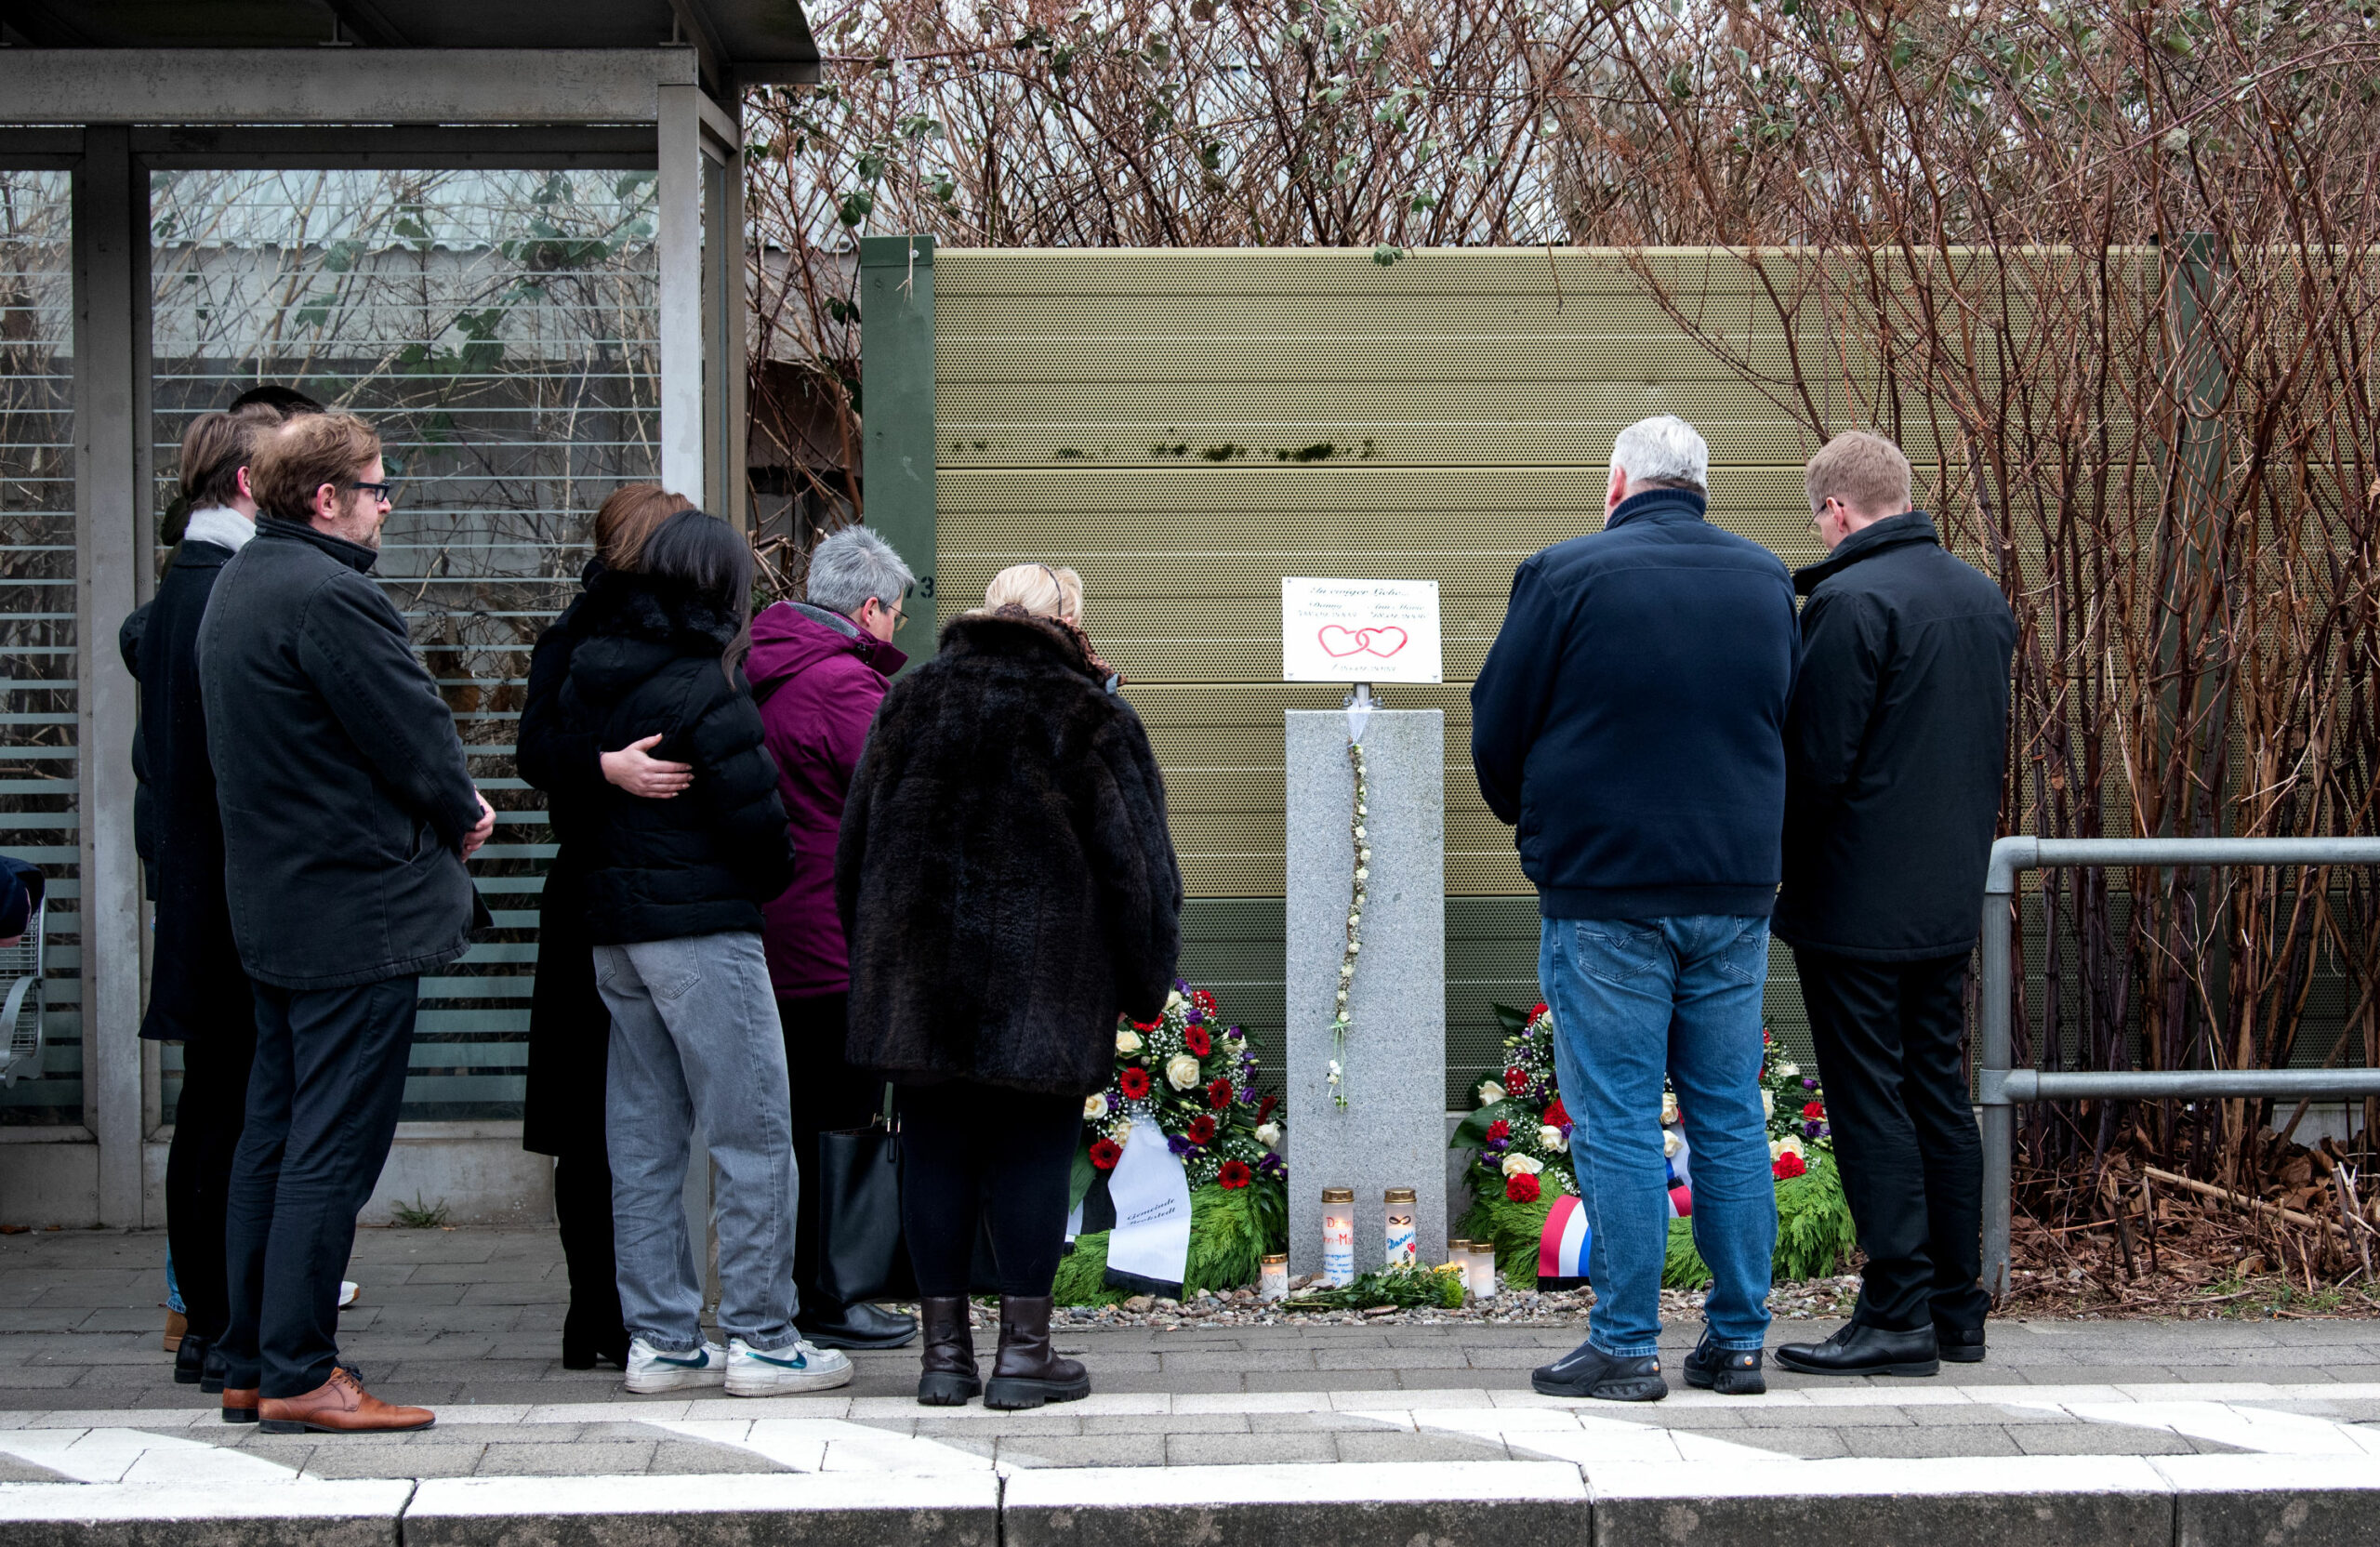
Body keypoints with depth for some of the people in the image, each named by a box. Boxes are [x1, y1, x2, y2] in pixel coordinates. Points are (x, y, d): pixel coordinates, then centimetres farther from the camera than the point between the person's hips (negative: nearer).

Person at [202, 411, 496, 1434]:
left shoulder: (237, 587, 15)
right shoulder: (328, 596, -18)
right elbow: (418, 736, -16)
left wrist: (443, 807, 9)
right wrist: (463, 820, 3)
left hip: (270, 907, 10)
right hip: (357, 909, -10)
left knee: (275, 1137, 13)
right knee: (333, 1146, -6)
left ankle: (250, 1366, 18)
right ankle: (298, 1377, -4)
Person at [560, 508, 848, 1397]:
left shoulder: (586, 681, 9)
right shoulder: (701, 690, -14)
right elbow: (755, 814, -13)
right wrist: (773, 881, 4)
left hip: (610, 928, 8)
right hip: (701, 930, -8)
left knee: (644, 1139, 10)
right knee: (753, 1136, -1)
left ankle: (660, 1339, 14)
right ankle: (760, 1340, 1)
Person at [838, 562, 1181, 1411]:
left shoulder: (911, 702, 10)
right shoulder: (1093, 718, -1)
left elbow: (854, 844, 14)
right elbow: (1138, 863, 0)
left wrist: (871, 961, 20)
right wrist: (1146, 983, 9)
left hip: (919, 977, 3)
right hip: (1043, 985, -3)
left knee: (935, 1148, 7)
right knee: (1032, 1151, 2)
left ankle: (944, 1350, 10)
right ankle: (1023, 1353, 3)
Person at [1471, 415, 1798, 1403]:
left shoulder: (1567, 575, -7)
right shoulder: (1767, 581, 9)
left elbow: (1496, 730, -1)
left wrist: (1528, 818, 18)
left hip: (1604, 889, -5)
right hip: (1734, 887, 5)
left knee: (1617, 1123, -1)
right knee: (1731, 1119, 10)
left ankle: (1625, 1348, 1)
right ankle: (1738, 1341, 14)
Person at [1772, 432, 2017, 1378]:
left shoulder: (1849, 601, -16)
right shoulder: (1984, 599, 10)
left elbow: (1817, 761, -17)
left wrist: (1782, 868, -2)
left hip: (1856, 902, -8)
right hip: (1951, 900, 8)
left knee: (1871, 1105, -3)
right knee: (1939, 1096, 13)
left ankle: (1898, 1315, -2)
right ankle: (1956, 1310, 18)